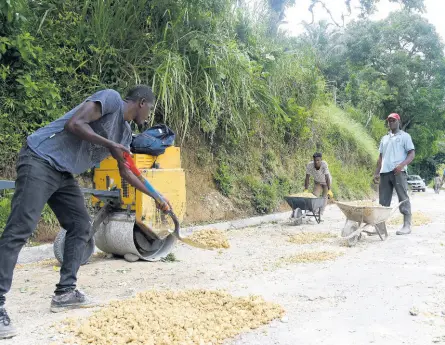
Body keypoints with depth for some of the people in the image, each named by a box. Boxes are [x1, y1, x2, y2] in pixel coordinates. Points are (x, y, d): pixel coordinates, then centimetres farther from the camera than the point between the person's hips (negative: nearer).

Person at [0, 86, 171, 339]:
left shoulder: (126, 132, 15)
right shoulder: (111, 99, -10)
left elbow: (126, 172, 26)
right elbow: (74, 123, -22)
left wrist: (157, 197, 28)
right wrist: (111, 145, -19)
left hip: (64, 174, 10)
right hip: (41, 160, -10)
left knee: (81, 227, 8)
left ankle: (65, 292, 14)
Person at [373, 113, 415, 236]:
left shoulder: (404, 136, 7)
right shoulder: (384, 138, 24)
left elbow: (411, 154, -1)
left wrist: (402, 165, -19)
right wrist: (376, 173, 14)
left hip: (398, 172, -5)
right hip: (385, 172, 5)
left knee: (403, 198, -4)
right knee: (383, 200, 2)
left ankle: (407, 225, -1)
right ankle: (381, 227, 1)